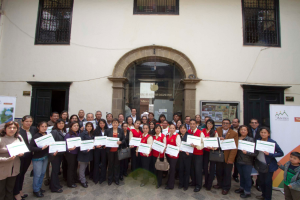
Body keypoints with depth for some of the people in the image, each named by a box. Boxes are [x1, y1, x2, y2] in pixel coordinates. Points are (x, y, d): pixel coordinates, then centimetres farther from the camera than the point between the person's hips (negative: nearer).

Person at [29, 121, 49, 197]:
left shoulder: (47, 135, -1)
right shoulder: (36, 136, -17)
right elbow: (31, 147, -22)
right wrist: (41, 148, -31)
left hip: (45, 157, 5)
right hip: (37, 158, -5)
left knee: (43, 173, 16)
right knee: (37, 174, 5)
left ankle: (39, 187, 35)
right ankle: (36, 190, 24)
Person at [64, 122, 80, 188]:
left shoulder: (78, 134, 1)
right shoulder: (68, 135, -17)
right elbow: (66, 145, -19)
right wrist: (69, 148, -37)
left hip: (77, 153, 6)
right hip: (70, 154, -6)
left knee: (75, 166, 18)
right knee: (71, 167, 6)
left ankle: (75, 179, 37)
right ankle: (70, 183, 23)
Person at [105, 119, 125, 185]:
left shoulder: (121, 131, 4)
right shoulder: (108, 130, 3)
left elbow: (124, 139, 3)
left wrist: (121, 142, -17)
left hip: (118, 150, 0)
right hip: (110, 150, 0)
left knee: (117, 164, 8)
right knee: (110, 164, 8)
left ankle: (116, 179, 22)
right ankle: (110, 179, 23)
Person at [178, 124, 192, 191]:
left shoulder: (189, 135, -5)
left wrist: (188, 151, -20)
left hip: (187, 155, -3)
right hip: (180, 154, 3)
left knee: (187, 169, 6)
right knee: (181, 169, 8)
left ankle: (186, 185, 20)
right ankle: (181, 183, 24)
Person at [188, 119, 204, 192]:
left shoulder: (200, 133, -13)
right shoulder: (188, 132, 2)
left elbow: (202, 145, -17)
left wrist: (195, 146, -34)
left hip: (198, 154, -4)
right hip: (190, 153, 4)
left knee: (198, 169, 0)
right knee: (191, 168, 11)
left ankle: (198, 185, 18)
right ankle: (193, 182, 33)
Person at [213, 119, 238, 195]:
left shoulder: (234, 134, -6)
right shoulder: (218, 130, 3)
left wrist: (230, 159, -15)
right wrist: (218, 139, -21)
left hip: (228, 157, -2)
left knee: (227, 173, 10)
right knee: (219, 171, 12)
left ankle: (226, 188, 29)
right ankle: (220, 184, 35)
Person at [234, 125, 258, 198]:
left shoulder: (251, 139, -10)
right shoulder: (237, 138, 1)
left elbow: (255, 152, -14)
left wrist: (246, 152, -25)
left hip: (247, 162, -4)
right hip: (238, 161, 4)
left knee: (247, 176, 9)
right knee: (241, 175, 20)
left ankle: (247, 192, 27)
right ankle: (242, 188, 39)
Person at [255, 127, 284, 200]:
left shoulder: (272, 142, -14)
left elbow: (281, 153, -11)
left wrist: (269, 154, -23)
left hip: (269, 166, -4)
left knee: (268, 182, 6)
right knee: (261, 181, 16)